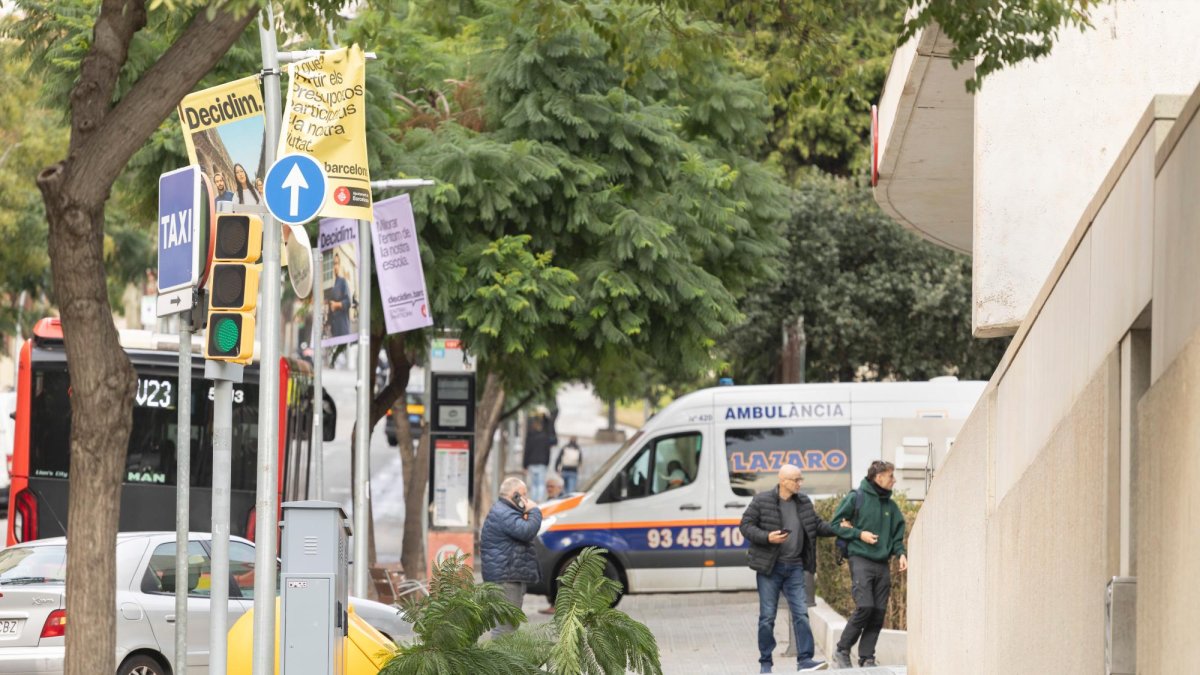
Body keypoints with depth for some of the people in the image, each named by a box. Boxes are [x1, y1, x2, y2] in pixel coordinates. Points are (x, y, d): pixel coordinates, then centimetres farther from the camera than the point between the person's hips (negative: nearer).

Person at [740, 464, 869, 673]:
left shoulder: (803, 503, 9)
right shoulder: (762, 501, -6)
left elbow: (817, 526, 19)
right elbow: (746, 526, -6)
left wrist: (840, 530, 7)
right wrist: (767, 537, -20)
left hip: (794, 567, 4)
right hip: (769, 568, -4)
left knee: (801, 613, -4)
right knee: (767, 615, 0)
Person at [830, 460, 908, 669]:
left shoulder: (891, 506, 14)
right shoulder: (856, 499, -2)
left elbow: (897, 535, 17)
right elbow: (836, 524, 0)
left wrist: (901, 553, -1)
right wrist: (859, 534, -9)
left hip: (882, 564, 6)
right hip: (861, 560, -6)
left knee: (878, 613, 1)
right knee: (864, 607, -17)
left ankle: (867, 657, 8)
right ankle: (842, 651, -4)